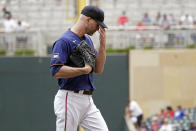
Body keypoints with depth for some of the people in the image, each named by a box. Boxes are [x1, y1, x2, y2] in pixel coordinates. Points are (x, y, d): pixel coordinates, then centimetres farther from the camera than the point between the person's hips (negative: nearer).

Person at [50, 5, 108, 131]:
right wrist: (85, 70, -18)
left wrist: (102, 45, 3)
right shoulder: (64, 41, -12)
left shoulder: (88, 40, 16)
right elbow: (56, 71, -22)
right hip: (70, 99, -8)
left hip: (88, 100, 8)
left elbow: (98, 69, 14)